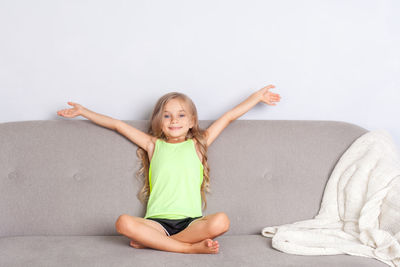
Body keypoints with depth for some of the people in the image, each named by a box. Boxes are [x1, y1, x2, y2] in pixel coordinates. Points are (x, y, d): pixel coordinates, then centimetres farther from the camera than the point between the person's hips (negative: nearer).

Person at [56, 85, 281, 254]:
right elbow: (118, 125, 18)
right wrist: (82, 111, 22)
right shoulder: (153, 145, 16)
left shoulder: (197, 144, 15)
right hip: (157, 221, 0)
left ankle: (151, 242, -22)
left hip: (191, 221, 0)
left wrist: (258, 96, 21)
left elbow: (229, 116, 17)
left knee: (221, 221, -31)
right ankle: (190, 247, -27)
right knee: (124, 223, -29)